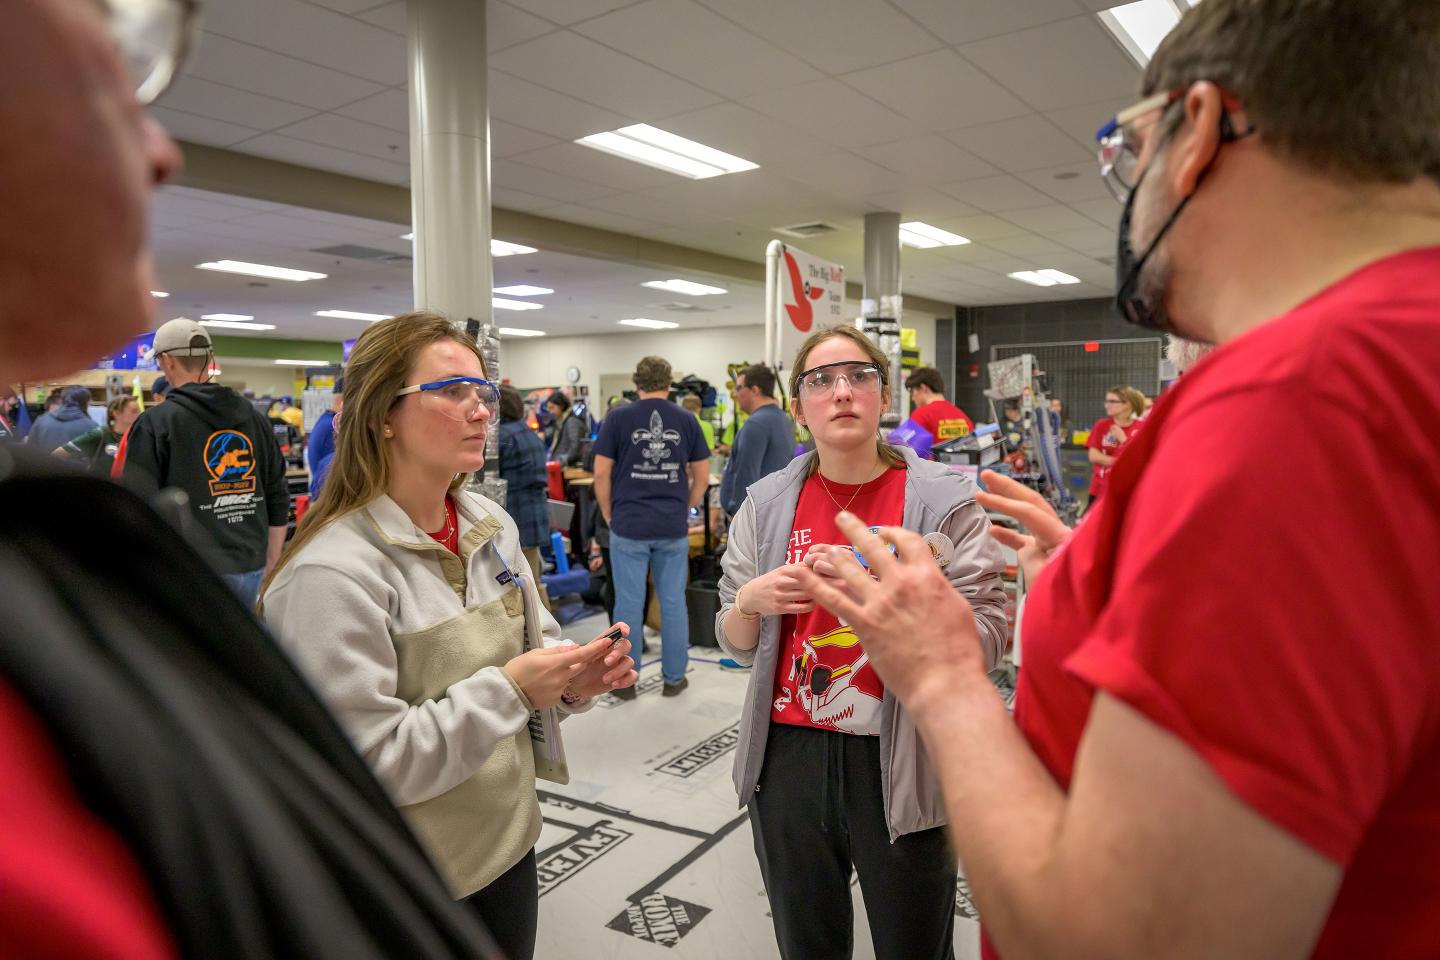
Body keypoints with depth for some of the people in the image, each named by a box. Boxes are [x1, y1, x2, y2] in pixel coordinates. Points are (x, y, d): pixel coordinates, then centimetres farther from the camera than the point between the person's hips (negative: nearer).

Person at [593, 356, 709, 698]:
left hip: (629, 526, -2)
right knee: (673, 603, 9)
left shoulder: (618, 417, -3)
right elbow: (702, 477, 5)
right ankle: (674, 677, 17)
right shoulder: (686, 420, 3)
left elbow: (602, 473, -4)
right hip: (673, 527, 2)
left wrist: (608, 514, 9)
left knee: (629, 603, 5)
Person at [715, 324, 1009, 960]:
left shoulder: (944, 500, -8)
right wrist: (752, 601, -15)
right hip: (788, 759, 3)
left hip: (901, 769, -2)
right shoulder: (767, 503, 1)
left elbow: (985, 638, -13)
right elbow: (734, 642, 7)